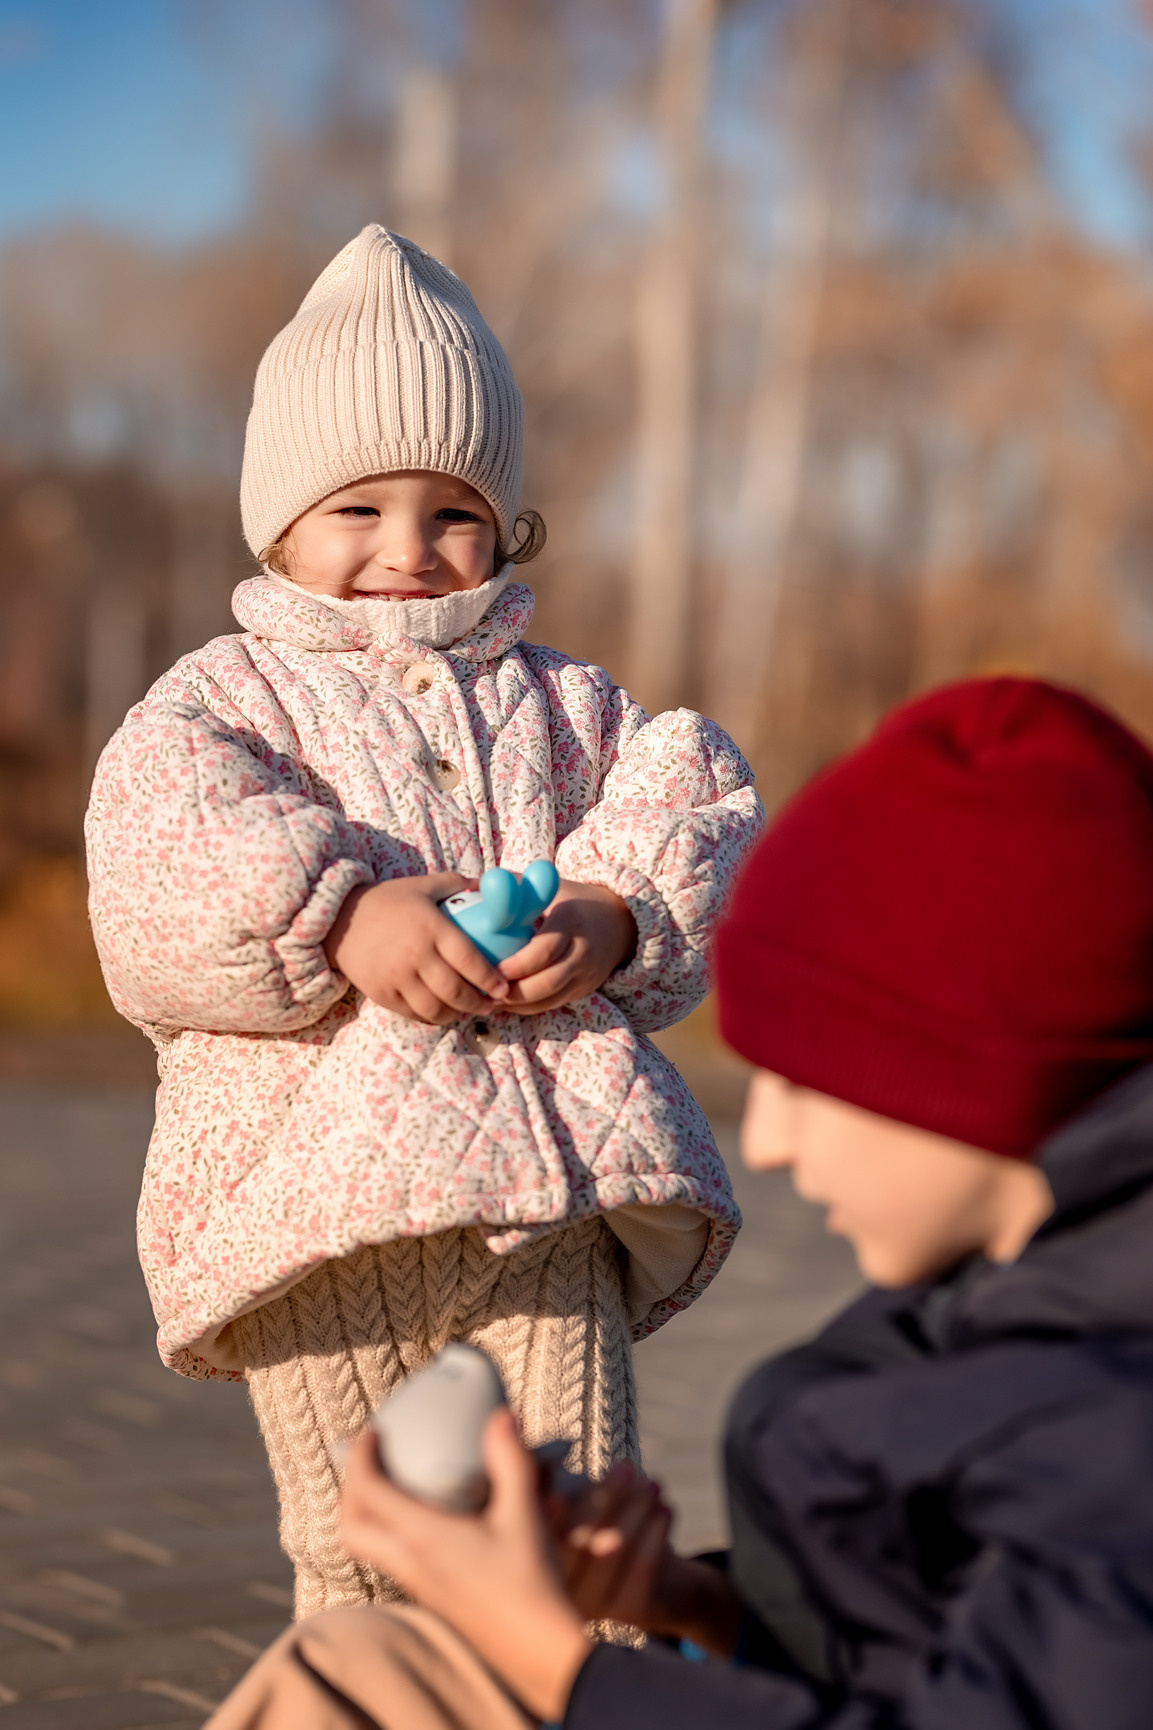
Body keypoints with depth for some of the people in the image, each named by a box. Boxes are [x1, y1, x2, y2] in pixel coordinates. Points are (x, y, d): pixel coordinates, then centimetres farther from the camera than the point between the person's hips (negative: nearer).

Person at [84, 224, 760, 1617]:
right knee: (363, 1567, 3)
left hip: (551, 1188, 2)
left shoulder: (558, 704, 18)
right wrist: (345, 914, -24)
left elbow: (703, 818, 7)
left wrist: (612, 916, -14)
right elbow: (158, 873, -10)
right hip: (317, 1202, -2)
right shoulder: (223, 700, 8)